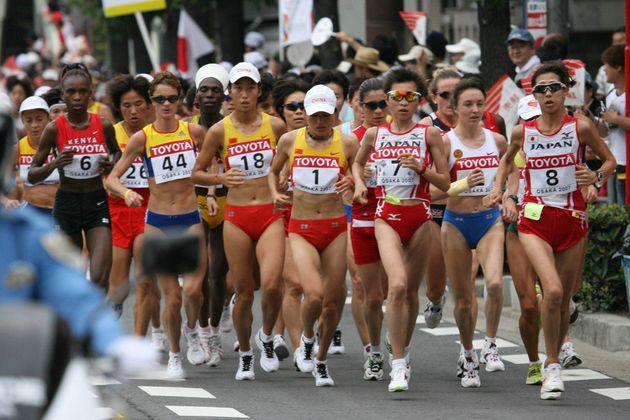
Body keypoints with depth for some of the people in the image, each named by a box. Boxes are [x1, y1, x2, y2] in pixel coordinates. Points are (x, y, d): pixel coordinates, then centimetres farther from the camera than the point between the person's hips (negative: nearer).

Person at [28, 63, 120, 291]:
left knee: (100, 278, -15)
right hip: (66, 204, 0)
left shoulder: (103, 126, -4)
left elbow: (116, 151, 19)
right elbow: (32, 176, -4)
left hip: (97, 204, 0)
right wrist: (54, 164, -23)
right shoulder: (54, 129, -9)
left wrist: (111, 165, -4)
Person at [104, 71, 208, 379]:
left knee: (193, 288, -15)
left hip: (191, 219, 1)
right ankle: (174, 356, 18)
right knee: (172, 296, -2)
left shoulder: (194, 132, 0)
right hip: (157, 222, -1)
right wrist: (126, 192, -24)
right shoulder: (142, 138, -4)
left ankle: (191, 330, 18)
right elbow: (111, 178, -5)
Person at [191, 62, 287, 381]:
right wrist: (220, 178, -13)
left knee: (271, 284, -20)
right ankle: (245, 356, 24)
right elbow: (196, 173, 5)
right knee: (244, 293, 4)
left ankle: (267, 337, 9)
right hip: (237, 216, 0)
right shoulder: (219, 131, -1)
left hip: (271, 214, 0)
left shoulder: (276, 126, 1)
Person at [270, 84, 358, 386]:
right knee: (314, 294, -21)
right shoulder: (290, 140, 1)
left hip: (335, 228, 1)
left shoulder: (347, 143, -2)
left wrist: (352, 183, -16)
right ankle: (307, 338, 11)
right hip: (301, 229, -1)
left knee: (333, 301, 4)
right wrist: (274, 193, -1)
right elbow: (273, 170, 18)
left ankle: (321, 361, 25)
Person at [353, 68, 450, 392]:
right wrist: (359, 182, 7)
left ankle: (403, 349, 35)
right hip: (387, 216, -1)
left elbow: (445, 183, 2)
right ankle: (398, 365, -19)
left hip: (420, 216, 1)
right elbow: (358, 162, 27)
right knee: (397, 284, -20)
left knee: (411, 289, 10)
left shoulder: (429, 134, 1)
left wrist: (421, 169, -14)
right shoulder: (374, 134, 6)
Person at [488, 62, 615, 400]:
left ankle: (552, 366, 28)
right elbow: (507, 159, 24)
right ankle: (552, 367, -9)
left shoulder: (580, 128, -3)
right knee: (553, 291, -22)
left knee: (563, 301, 8)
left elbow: (610, 160, 7)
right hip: (535, 220, -1)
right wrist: (498, 189, 9)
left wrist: (596, 178, -13)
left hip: (572, 220, 1)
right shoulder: (522, 132, 3)